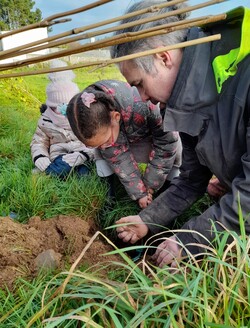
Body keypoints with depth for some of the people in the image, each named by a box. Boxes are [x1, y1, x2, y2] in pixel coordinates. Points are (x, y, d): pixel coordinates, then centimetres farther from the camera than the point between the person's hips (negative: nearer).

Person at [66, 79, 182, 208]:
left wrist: (150, 185, -23)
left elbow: (166, 142, -29)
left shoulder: (143, 105, -43)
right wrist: (139, 192, -26)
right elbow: (118, 159, -24)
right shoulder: (95, 127, -30)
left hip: (158, 133, -3)